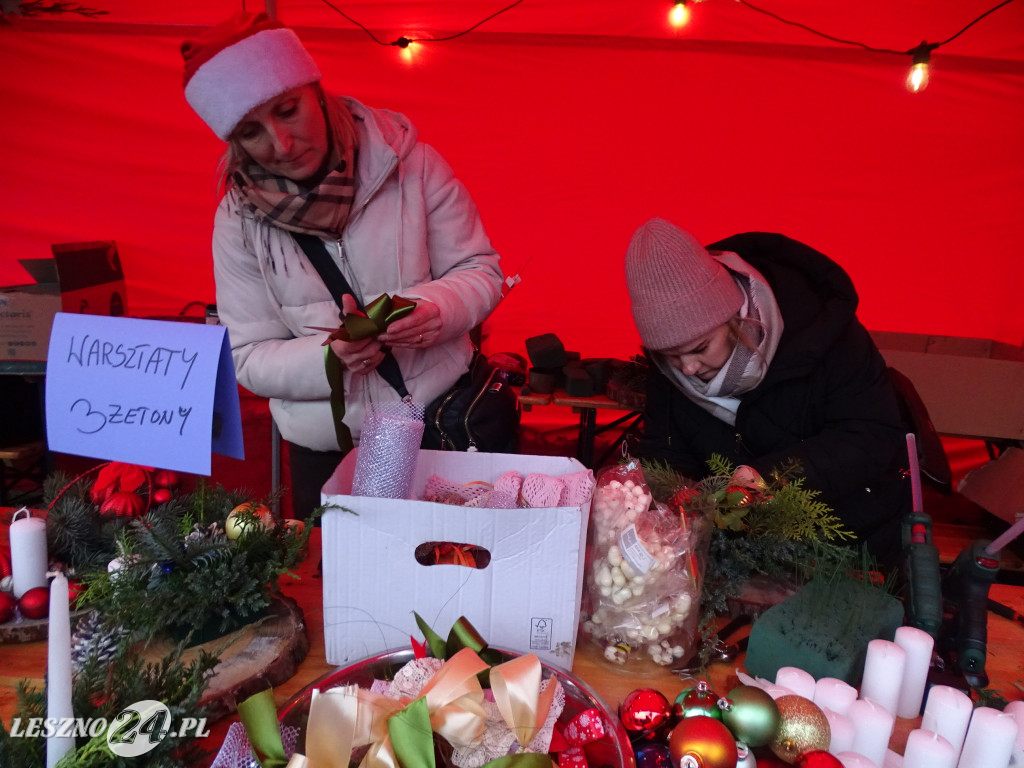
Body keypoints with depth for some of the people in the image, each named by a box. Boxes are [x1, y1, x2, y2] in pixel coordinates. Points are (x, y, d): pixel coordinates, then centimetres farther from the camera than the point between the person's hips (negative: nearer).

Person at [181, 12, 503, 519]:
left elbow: (480, 270, -4)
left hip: (447, 420, 0)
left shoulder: (409, 162, -9)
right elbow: (249, 358, -5)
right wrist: (330, 357, -24)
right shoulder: (239, 220, -5)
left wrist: (435, 309, -25)